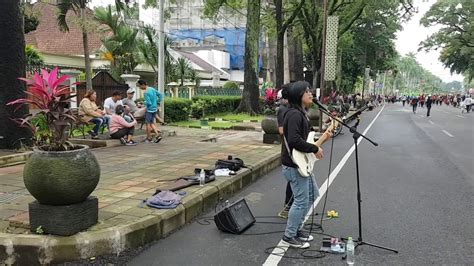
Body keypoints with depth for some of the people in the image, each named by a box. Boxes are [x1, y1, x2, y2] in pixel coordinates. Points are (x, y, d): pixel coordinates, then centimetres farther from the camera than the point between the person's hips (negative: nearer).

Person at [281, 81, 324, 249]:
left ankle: (297, 229, 31)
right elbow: (294, 140, -31)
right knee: (301, 201, -3)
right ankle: (289, 236, 12)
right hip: (294, 165, -11)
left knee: (311, 195, 20)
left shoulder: (301, 113, 13)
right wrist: (314, 149, -21)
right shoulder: (294, 114, -20)